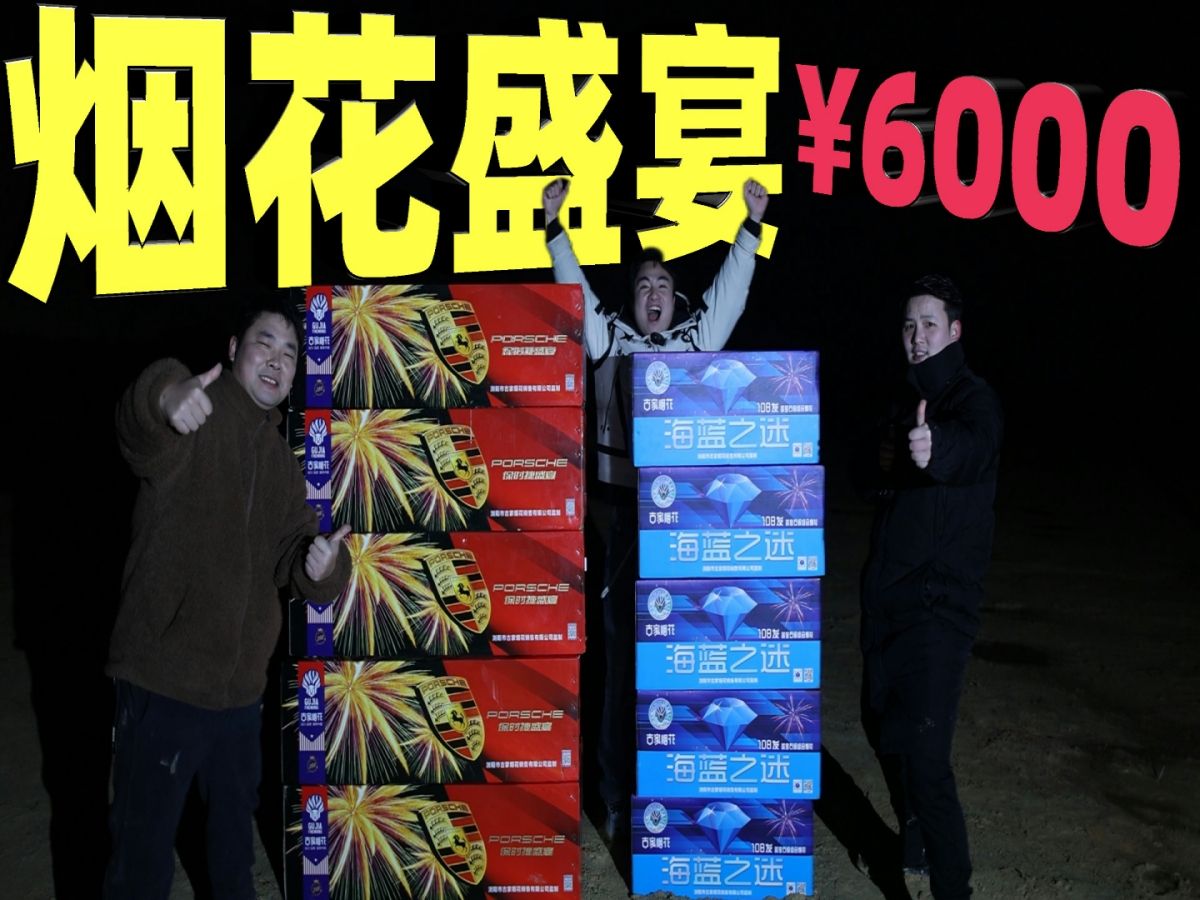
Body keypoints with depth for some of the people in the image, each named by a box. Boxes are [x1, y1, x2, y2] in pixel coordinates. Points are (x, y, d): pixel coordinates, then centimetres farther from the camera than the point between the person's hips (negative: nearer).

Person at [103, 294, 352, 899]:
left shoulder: (281, 458, 13)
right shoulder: (198, 415, -10)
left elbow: (294, 555, 10)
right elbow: (144, 439, -34)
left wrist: (322, 566, -14)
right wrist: (163, 396, -58)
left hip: (240, 689, 7)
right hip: (162, 684, -7)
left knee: (235, 833, 24)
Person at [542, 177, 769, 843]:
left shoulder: (698, 338, 13)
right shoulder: (610, 339, 10)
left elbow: (731, 289, 11)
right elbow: (576, 288, 5)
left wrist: (751, 225, 6)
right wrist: (555, 226, -2)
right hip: (624, 512, -1)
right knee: (625, 649, 2)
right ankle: (619, 794, 10)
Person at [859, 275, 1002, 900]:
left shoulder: (973, 399, -11)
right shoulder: (907, 400, 14)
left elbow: (974, 447, -36)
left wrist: (936, 448, -58)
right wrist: (886, 465, 0)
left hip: (939, 599, -8)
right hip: (887, 592, 9)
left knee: (922, 751, -17)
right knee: (882, 724, 19)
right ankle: (913, 846, 39)